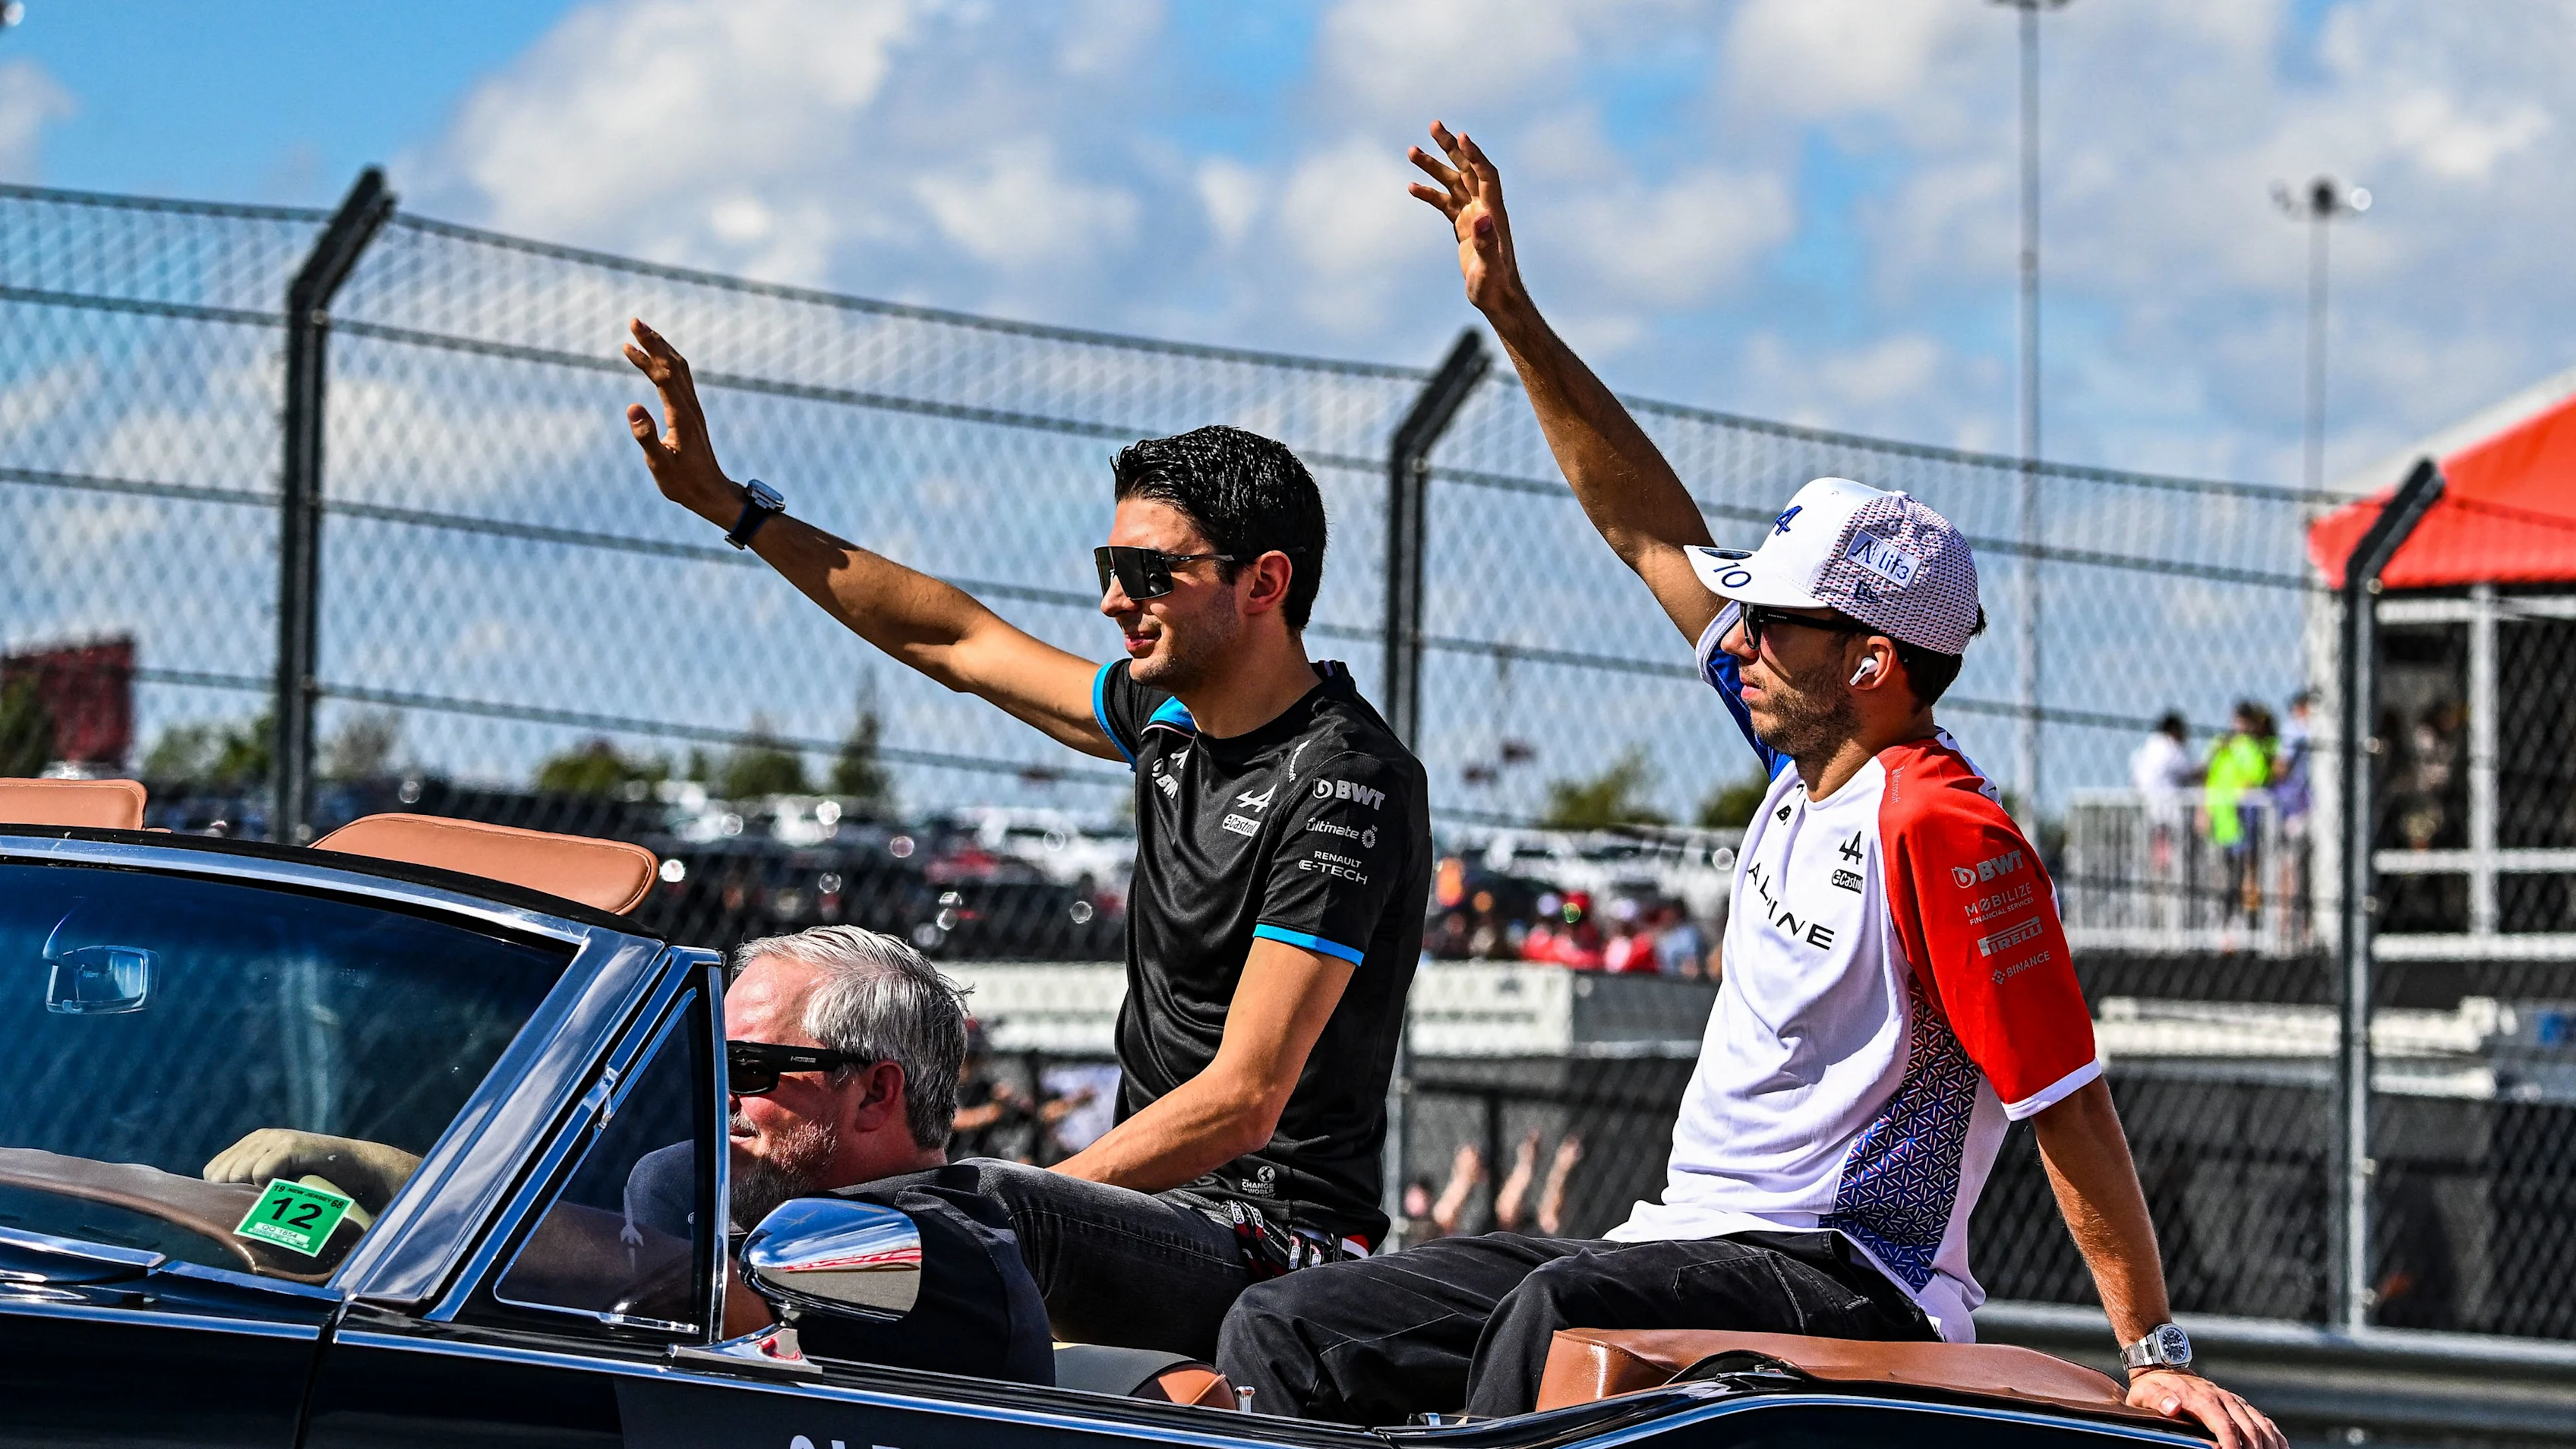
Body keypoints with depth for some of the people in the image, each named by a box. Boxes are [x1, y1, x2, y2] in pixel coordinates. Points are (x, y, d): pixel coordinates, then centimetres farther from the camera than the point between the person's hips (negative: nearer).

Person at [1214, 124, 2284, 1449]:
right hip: (1687, 1243, 10)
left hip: (1850, 1283, -10)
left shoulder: (1938, 826, -16)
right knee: (1285, 1333, -4)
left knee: (1563, 1304, -40)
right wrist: (1510, 314, 17)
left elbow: (2066, 1103, -17)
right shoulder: (1811, 752, 10)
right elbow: (1653, 531, 18)